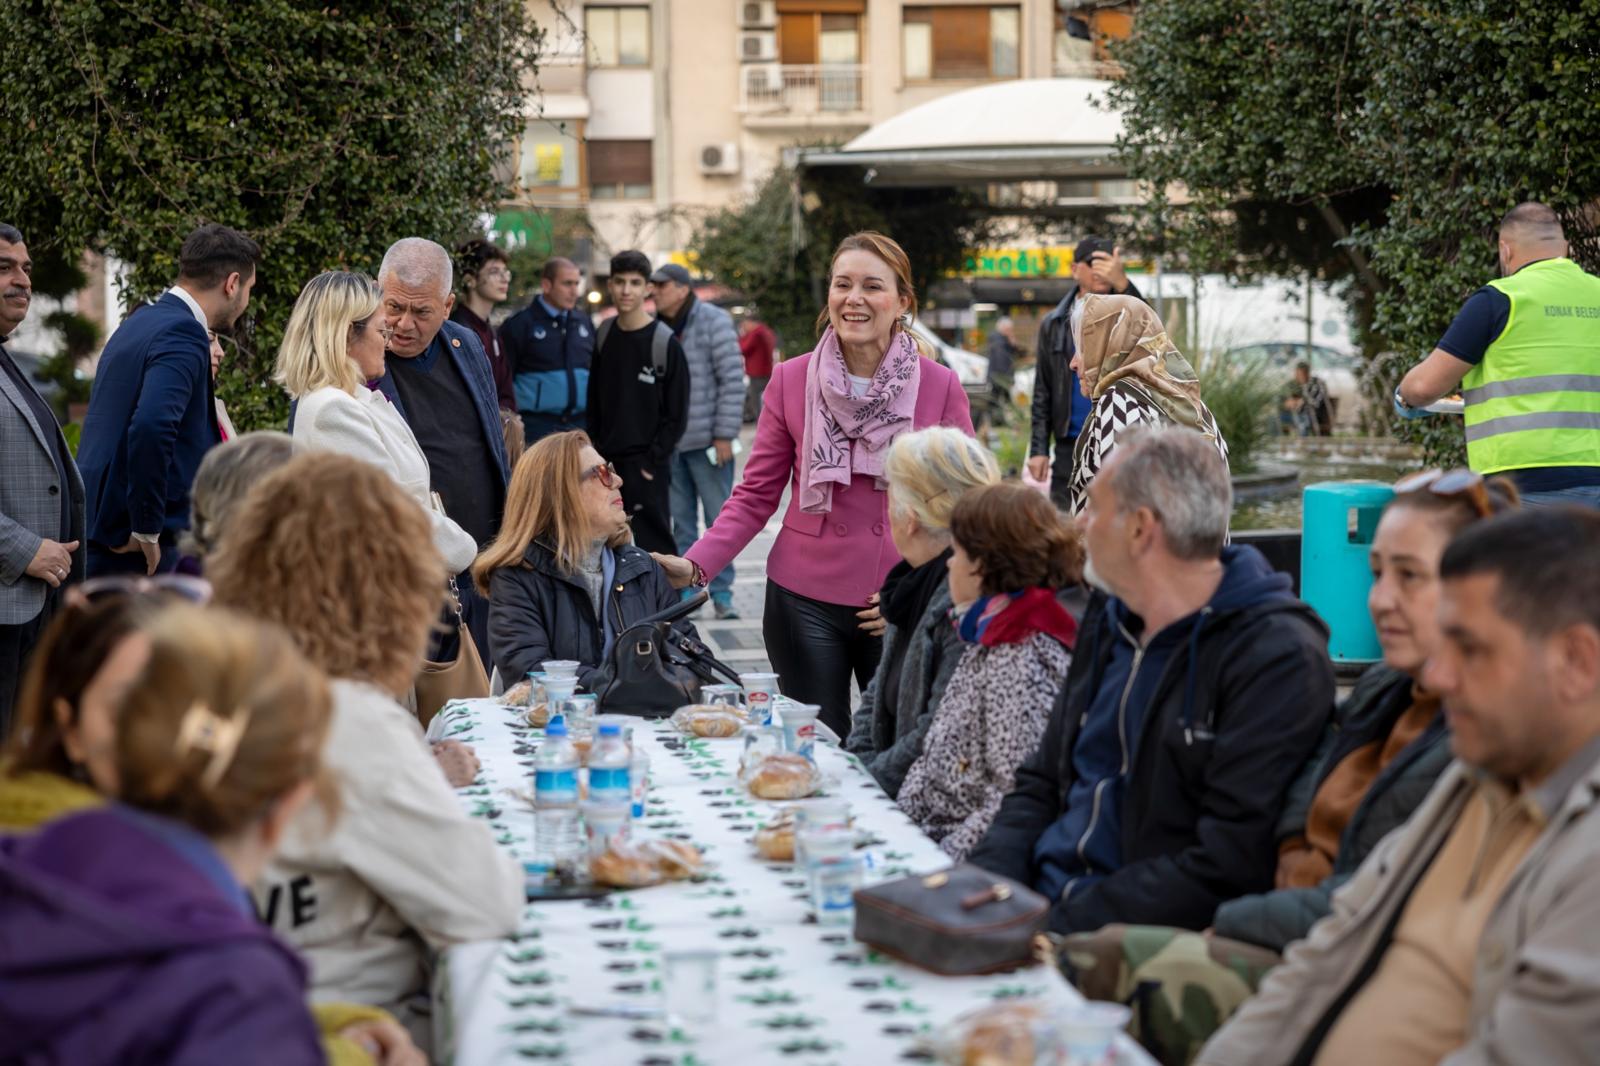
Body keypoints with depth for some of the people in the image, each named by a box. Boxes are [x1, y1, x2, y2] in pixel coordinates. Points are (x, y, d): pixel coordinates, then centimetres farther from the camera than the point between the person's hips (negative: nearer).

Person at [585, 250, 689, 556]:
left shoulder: (665, 343, -9)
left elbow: (677, 415, -7)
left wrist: (651, 461, -11)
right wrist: (596, 453, 7)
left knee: (654, 546, -4)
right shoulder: (605, 335, 7)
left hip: (647, 467, -5)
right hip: (607, 463, 5)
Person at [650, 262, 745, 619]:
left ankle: (722, 592, 6)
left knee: (719, 518, 0)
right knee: (680, 521, 10)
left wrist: (724, 435, -13)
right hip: (667, 442, 5)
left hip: (707, 439, -5)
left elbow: (732, 379, -10)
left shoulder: (713, 321, -7)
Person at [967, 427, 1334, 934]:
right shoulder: (1109, 621, 15)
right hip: (1040, 901, 8)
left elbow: (1228, 865, -19)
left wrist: (1061, 923, -21)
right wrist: (986, 880, -1)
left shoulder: (1280, 658, -12)